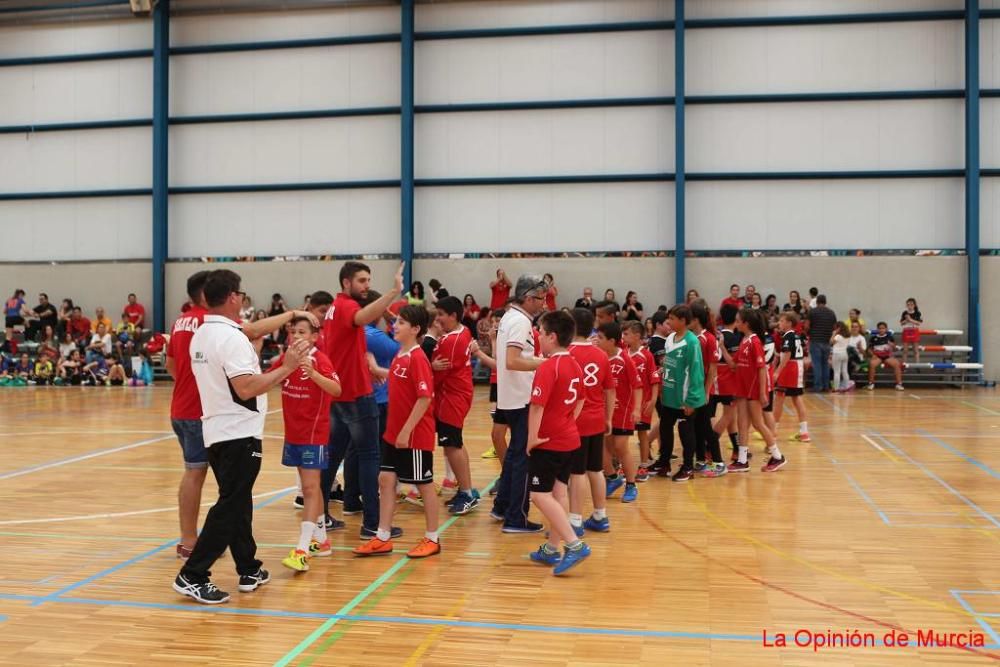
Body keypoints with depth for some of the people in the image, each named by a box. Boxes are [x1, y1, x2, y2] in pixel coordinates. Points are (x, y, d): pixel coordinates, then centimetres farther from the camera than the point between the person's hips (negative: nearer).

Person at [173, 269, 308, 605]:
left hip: (216, 431, 9)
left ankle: (249, 570, 24)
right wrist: (285, 368, -21)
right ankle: (192, 576, -1)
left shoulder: (201, 335, 10)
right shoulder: (231, 337, -18)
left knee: (238, 501, 15)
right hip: (239, 434, -9)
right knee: (229, 507, -3)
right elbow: (246, 388, -26)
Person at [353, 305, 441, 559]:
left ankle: (432, 539, 18)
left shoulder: (417, 358, -17)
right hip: (394, 432, 8)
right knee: (386, 479, 9)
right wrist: (395, 429, 14)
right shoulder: (399, 356, 9)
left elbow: (425, 398, -22)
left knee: (424, 484, 4)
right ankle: (383, 538, 18)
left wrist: (406, 431, -21)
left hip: (415, 435, -8)